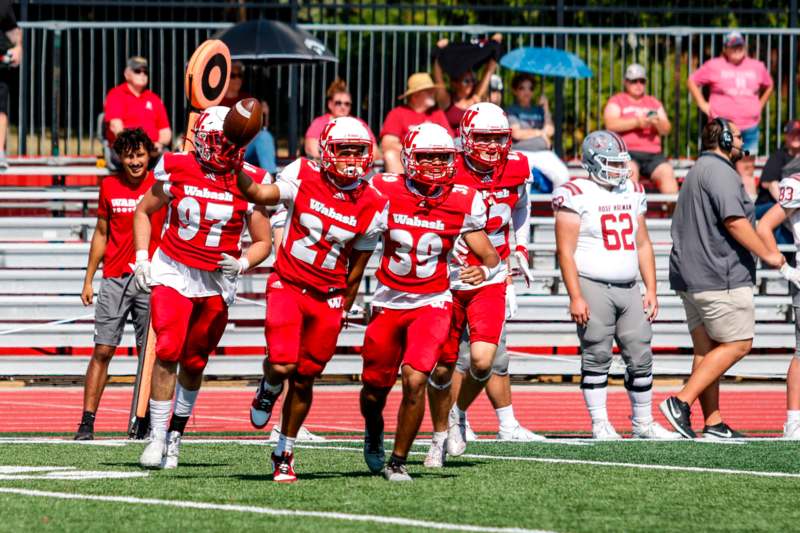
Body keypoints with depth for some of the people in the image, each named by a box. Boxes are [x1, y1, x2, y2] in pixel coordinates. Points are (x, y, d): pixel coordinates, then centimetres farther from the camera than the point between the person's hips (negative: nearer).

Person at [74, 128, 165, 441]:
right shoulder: (109, 187, 6)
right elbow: (101, 234, 14)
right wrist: (88, 280, 13)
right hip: (114, 279, 1)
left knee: (148, 354, 2)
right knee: (102, 351, -4)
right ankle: (87, 423, -5)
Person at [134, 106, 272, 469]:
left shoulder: (249, 182, -4)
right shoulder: (177, 170, -5)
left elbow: (263, 242, 4)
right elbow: (144, 211, 12)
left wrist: (243, 263, -16)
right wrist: (142, 258, 1)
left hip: (217, 282, 1)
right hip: (173, 272, -1)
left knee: (194, 363, 8)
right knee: (168, 353, -16)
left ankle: (175, 435, 24)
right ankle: (157, 438, -11)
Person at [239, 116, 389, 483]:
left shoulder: (372, 206, -3)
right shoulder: (304, 177, -8)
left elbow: (357, 266, 6)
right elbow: (260, 195, -23)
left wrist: (344, 310, 12)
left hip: (327, 299, 2)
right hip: (287, 285, -2)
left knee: (303, 381, 7)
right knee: (282, 365, -19)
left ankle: (284, 453, 25)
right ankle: (269, 390, 19)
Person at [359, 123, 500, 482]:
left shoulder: (463, 202, -7)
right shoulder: (384, 192, -9)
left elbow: (491, 257, -1)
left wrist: (485, 270, -22)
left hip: (432, 303, -1)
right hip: (388, 301, 1)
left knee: (415, 380, -19)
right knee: (375, 389, 9)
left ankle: (398, 461, -1)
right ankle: (374, 434, 45)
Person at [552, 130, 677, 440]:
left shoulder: (633, 193, 14)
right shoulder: (577, 196, -7)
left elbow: (642, 245, 18)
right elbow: (565, 251, -10)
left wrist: (651, 290, 12)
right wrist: (575, 297, -16)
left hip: (629, 289, 6)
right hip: (593, 287, -6)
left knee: (641, 357, 6)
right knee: (596, 358, -2)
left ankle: (643, 423, 16)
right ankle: (600, 425, 4)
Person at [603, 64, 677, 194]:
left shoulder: (654, 103, 24)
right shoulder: (616, 101, 13)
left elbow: (666, 130, 15)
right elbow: (611, 125, -5)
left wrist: (658, 123, -9)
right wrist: (636, 122, -15)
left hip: (653, 154, 4)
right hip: (626, 152, -4)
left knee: (667, 172, -24)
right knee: (630, 171, -35)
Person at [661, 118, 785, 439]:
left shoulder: (697, 172, 21)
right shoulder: (720, 171, -12)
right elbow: (734, 221, -21)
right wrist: (767, 255, -13)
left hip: (689, 277, 10)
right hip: (719, 278, -10)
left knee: (706, 348, 9)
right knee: (737, 344, -6)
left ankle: (713, 423, 8)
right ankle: (682, 401, -13)